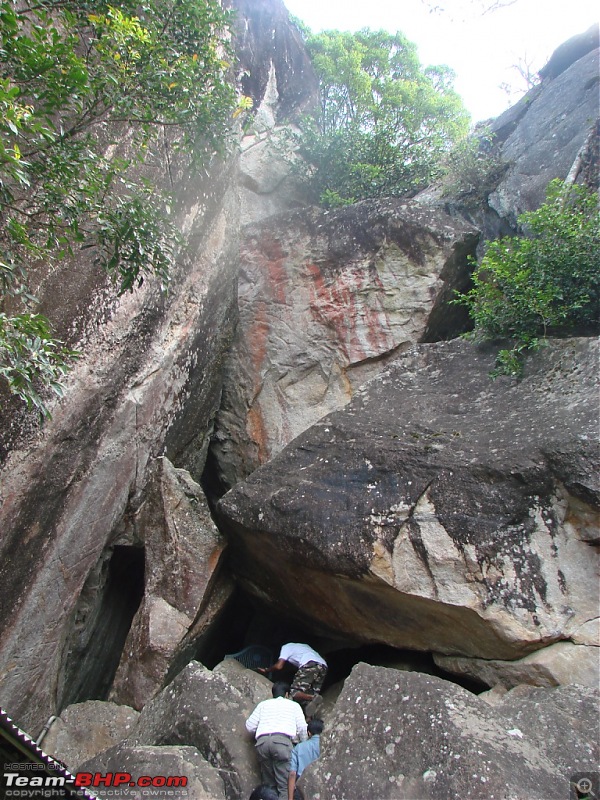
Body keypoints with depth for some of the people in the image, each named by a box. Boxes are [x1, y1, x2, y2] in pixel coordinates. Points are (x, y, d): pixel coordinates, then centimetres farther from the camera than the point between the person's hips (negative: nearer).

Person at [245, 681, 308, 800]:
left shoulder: (263, 704, 29)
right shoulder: (293, 705, 25)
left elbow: (249, 726, 21)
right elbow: (302, 728, 15)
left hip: (262, 741, 3)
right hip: (282, 740, -3)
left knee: (268, 783, 14)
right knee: (286, 785, -2)